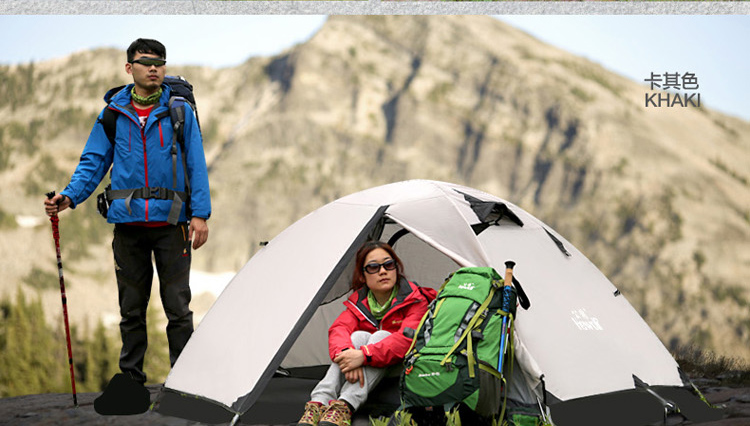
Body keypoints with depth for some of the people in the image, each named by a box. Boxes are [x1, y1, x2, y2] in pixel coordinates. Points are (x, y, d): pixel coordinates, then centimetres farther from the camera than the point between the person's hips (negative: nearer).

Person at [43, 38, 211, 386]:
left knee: (177, 306, 1)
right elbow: (93, 162, 7)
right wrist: (69, 197, -9)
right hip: (128, 222, 2)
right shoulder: (113, 114, 7)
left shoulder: (179, 111, 3)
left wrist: (200, 214, -7)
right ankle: (131, 377, 23)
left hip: (171, 221, -2)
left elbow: (196, 165, 1)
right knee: (131, 307, 11)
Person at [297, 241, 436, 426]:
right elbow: (338, 329, -17)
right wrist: (347, 353, -42)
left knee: (380, 336, -30)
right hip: (362, 373, 3)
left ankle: (345, 406, -48)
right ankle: (319, 402, -41)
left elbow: (407, 339, -32)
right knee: (359, 336, -27)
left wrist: (364, 355, -45)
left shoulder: (414, 300, -14)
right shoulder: (359, 301, 0)